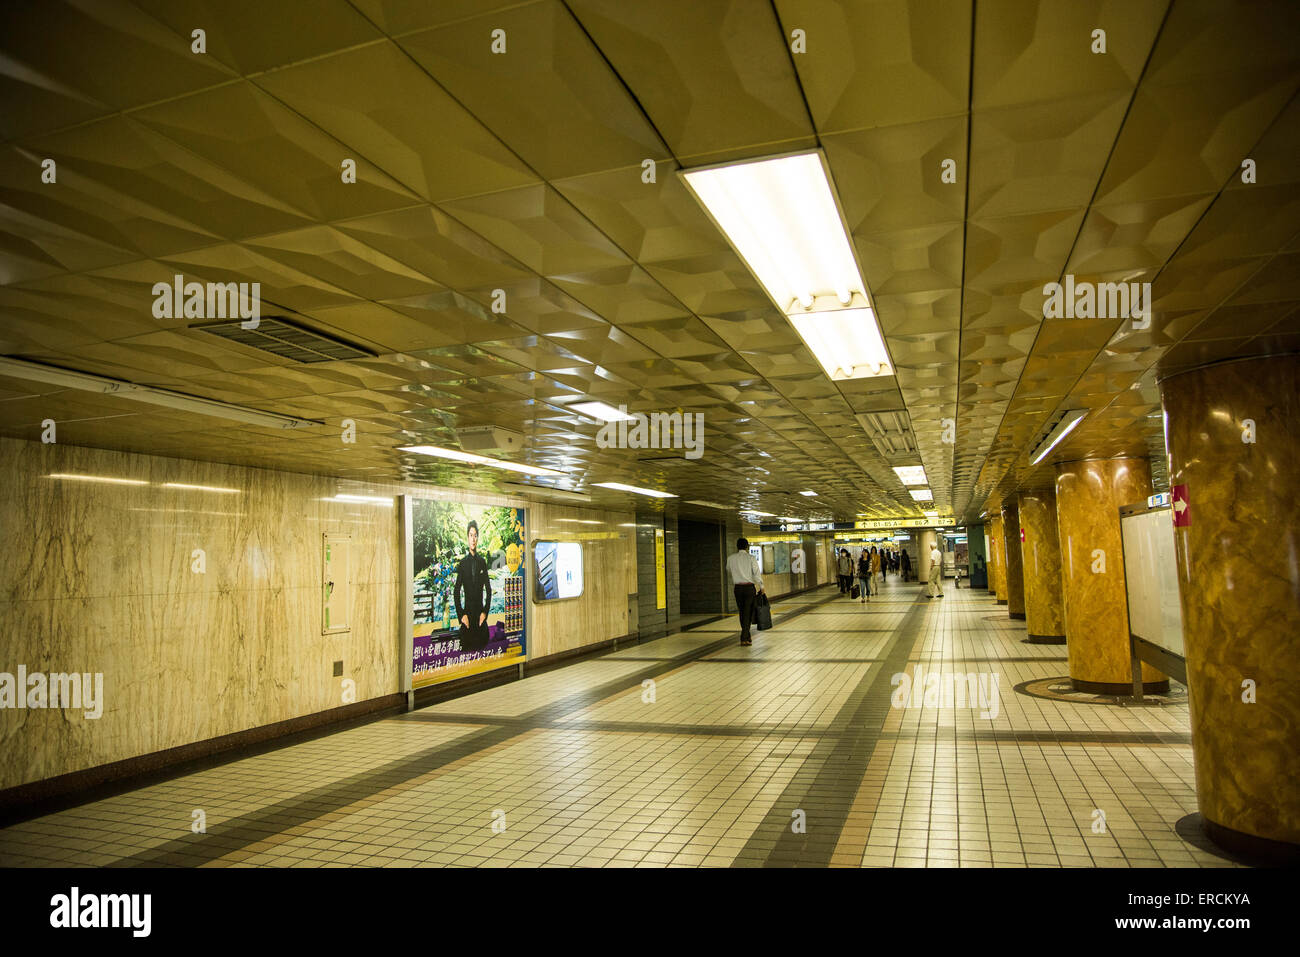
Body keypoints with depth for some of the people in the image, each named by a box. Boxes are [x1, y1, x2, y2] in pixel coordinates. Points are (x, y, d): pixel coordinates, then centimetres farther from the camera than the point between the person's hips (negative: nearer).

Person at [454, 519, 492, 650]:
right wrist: (461, 614, -8)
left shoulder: (482, 562, 5)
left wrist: (485, 612, -1)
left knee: (482, 646, 2)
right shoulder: (463, 563, 0)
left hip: (481, 614, 2)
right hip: (467, 614, -1)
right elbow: (456, 592, 0)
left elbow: (488, 590, 8)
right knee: (466, 648, -3)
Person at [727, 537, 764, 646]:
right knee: (748, 613, 0)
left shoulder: (731, 558, 1)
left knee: (742, 612, 15)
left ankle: (747, 637, 24)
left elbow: (729, 572, 18)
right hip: (750, 587, -3)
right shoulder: (750, 558, -7)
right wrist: (761, 586, 3)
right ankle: (744, 638, -9)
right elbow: (756, 574, -7)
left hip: (737, 587, 3)